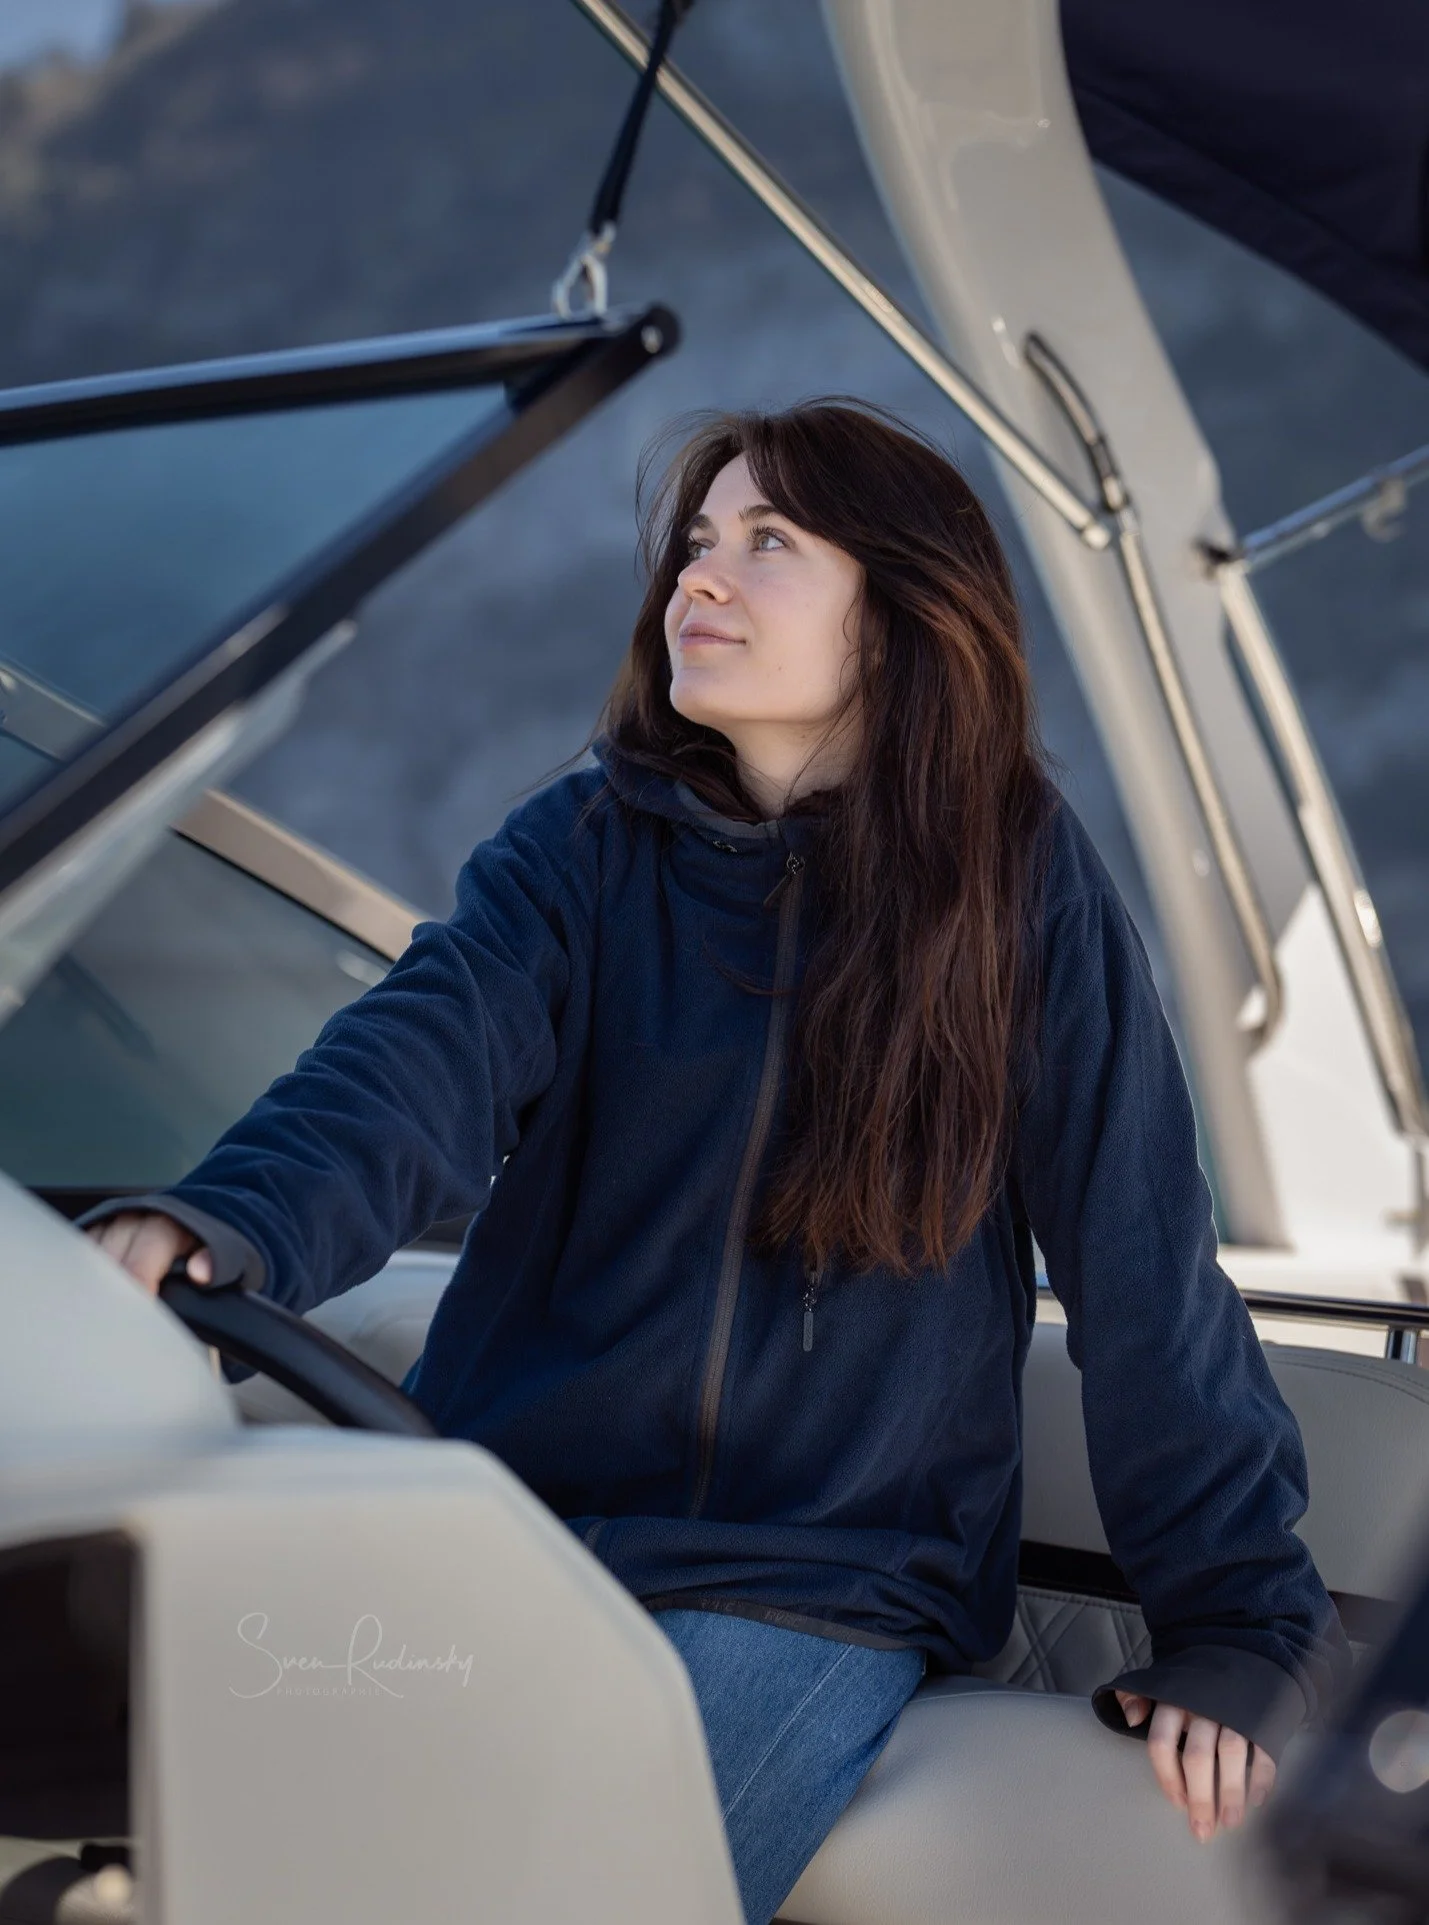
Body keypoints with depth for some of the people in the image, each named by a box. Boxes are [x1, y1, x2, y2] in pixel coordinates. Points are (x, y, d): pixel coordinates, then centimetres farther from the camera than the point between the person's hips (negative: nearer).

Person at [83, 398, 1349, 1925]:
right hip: (497, 1522, 3)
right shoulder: (585, 848, 4)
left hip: (823, 1590, -2)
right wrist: (213, 1225, -36)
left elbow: (1144, 1262, -1)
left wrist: (1237, 1621, -2)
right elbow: (420, 1067, -15)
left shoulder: (1021, 878, -1)